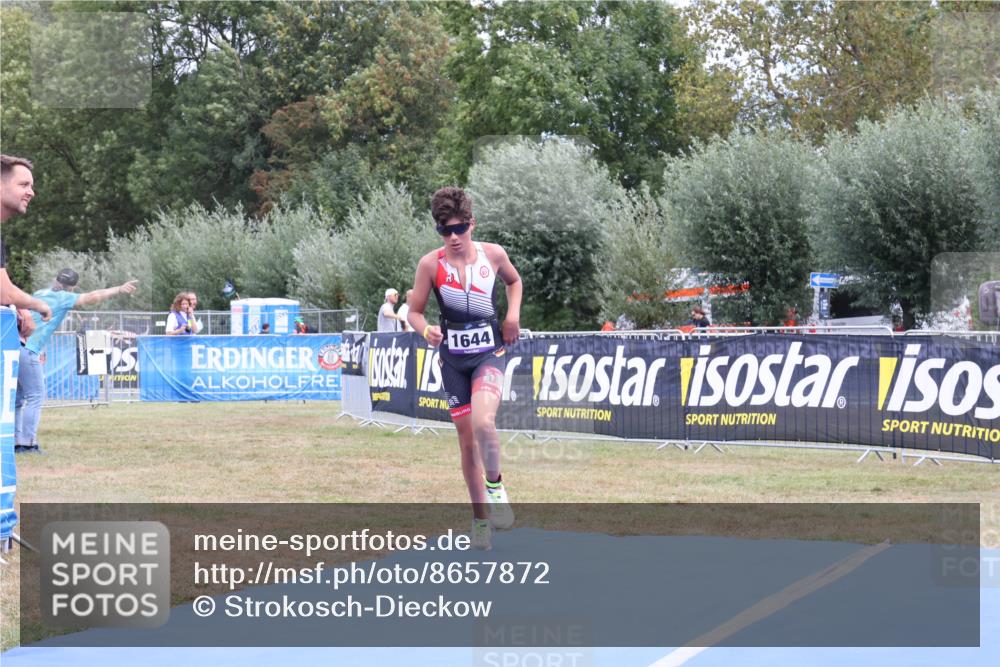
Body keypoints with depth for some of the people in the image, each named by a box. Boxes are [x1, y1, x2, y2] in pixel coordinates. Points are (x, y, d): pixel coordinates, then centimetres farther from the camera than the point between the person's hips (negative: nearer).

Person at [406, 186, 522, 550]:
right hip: (453, 358, 1)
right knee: (467, 439, 7)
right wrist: (426, 330, -20)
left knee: (482, 421, -28)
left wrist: (513, 314, 2)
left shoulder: (493, 254, -3)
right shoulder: (431, 263, -6)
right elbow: (414, 311, 1)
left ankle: (495, 485, -1)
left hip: (490, 353, -1)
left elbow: (514, 280, 19)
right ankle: (480, 517, 21)